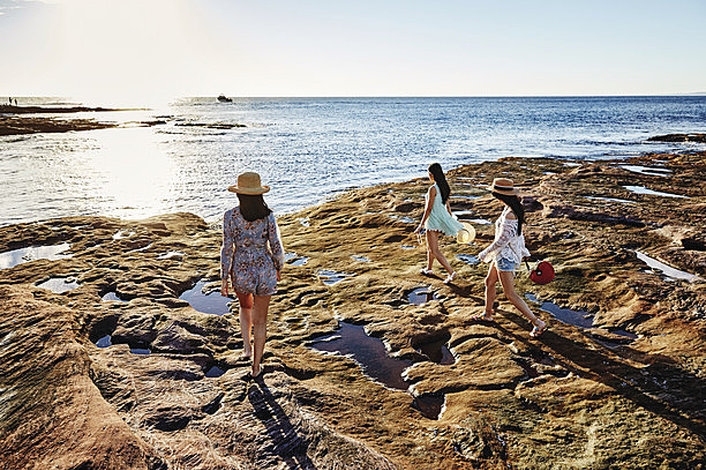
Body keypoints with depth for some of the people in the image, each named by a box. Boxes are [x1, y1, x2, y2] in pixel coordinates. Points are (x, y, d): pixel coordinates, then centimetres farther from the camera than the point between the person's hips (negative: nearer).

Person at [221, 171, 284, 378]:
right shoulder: (268, 217, -12)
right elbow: (276, 247, -7)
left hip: (240, 270, 1)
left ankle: (247, 347, 23)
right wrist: (278, 267, 12)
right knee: (260, 319, 14)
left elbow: (227, 248, -11)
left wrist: (224, 279, -3)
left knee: (245, 307, 32)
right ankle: (256, 365, 23)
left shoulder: (230, 216, -11)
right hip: (264, 270, 0)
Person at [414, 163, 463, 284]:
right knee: (429, 245, 25)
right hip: (442, 218, 9)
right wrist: (451, 221, 21)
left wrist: (421, 225, -14)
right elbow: (447, 206, 12)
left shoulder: (433, 189, -21)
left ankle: (451, 272, -10)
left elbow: (429, 209, -20)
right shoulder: (444, 187, 3)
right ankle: (428, 268, 40)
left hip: (433, 220, -9)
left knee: (434, 250, -3)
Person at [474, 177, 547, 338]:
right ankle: (487, 314, 42)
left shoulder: (509, 214, -28)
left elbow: (503, 240, -24)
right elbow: (517, 233, 13)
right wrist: (522, 252, 22)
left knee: (510, 295, -2)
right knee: (489, 282, 23)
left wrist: (486, 252, -11)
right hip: (503, 254, 10)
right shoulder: (514, 208, 2)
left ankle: (538, 323, 5)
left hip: (506, 256, -10)